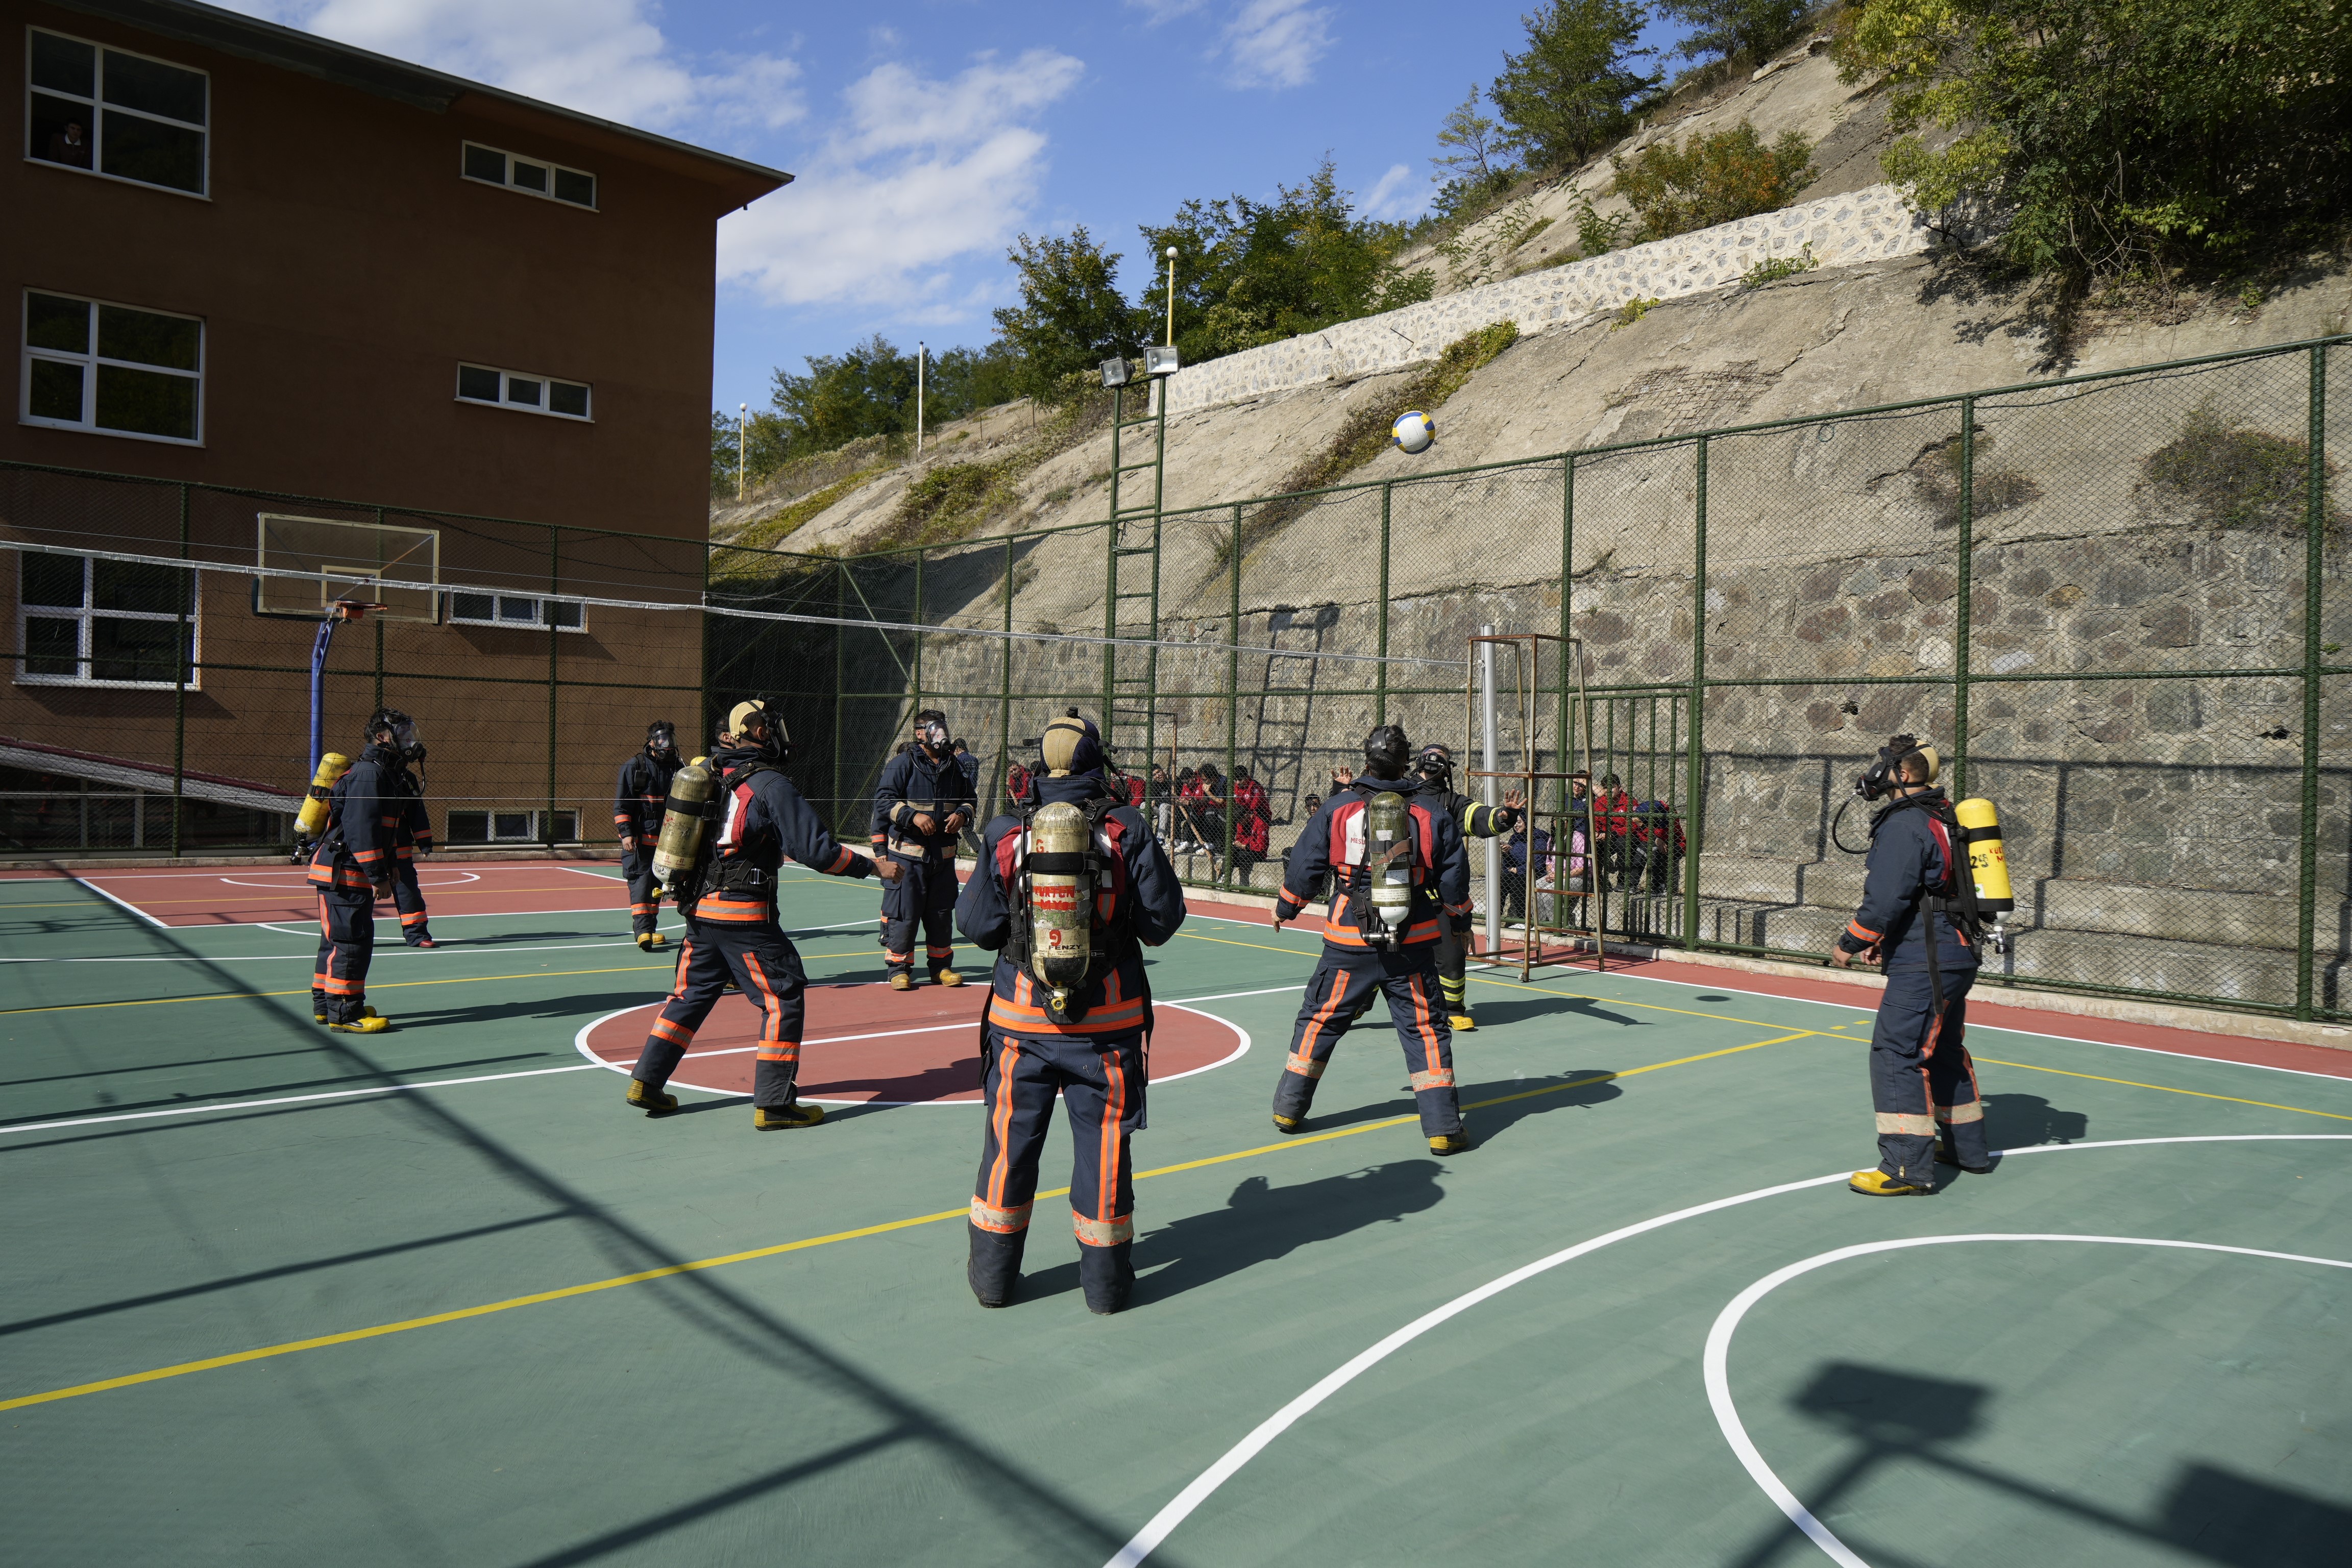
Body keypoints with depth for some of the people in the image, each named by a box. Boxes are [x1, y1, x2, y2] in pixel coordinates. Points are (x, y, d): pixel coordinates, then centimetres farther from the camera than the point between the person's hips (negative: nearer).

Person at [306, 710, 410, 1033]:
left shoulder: (379, 771, 17)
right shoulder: (370, 773, -17)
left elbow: (379, 829, 23)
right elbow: (361, 829, -24)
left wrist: (388, 869, 21)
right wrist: (379, 877, -23)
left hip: (341, 872, 11)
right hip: (346, 873, -11)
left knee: (338, 940, 18)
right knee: (352, 941, -8)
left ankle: (324, 1005, 28)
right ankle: (344, 1013, -4)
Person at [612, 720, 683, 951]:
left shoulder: (677, 768, 10)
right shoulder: (634, 766, -3)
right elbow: (621, 803, -5)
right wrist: (625, 833, -13)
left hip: (666, 838, 5)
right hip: (639, 837, -5)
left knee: (657, 884, 10)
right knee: (640, 880, -12)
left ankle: (649, 928, 21)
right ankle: (642, 931, -17)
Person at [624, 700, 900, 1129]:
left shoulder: (711, 775, 10)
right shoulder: (772, 785, -12)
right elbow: (815, 849, -14)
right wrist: (874, 867, -6)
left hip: (700, 909, 8)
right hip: (745, 916, -7)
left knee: (692, 994, 20)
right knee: (783, 998, 2)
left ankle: (646, 1081, 24)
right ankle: (774, 1104, 2)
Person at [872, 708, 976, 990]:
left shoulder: (955, 766, 13)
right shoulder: (903, 764, -3)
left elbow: (970, 799, 22)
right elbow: (884, 800, -8)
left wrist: (962, 814, 0)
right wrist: (913, 816, -20)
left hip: (944, 854, 5)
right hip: (907, 852, -5)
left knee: (942, 913, 10)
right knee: (903, 913, -5)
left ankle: (941, 967, 22)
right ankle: (899, 969, 5)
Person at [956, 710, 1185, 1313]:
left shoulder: (1006, 832, -3)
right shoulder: (1127, 829, -7)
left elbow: (977, 924, 0)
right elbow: (1162, 921, -5)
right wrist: (1155, 865, 13)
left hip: (1022, 1014, 1)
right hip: (1106, 1016, -1)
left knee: (1011, 1135, 13)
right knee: (1103, 1139, 9)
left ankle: (993, 1272, 24)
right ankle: (1106, 1278, 18)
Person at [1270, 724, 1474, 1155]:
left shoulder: (1337, 809, -4)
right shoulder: (1431, 816, -3)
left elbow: (1303, 866, 1)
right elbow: (1454, 881, 1)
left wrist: (1284, 908, 18)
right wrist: (1456, 910, 22)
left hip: (1349, 943, 0)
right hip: (1412, 943, 0)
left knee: (1320, 1019, 15)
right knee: (1426, 1029, 7)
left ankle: (1289, 1108, 24)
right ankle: (1443, 1127, 5)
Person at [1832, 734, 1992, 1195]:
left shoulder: (1905, 824, -17)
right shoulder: (1941, 819, 15)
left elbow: (1887, 898, -23)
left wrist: (1851, 943, -11)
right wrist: (1884, 941, 22)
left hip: (1924, 966, -11)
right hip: (1955, 955, 11)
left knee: (1896, 1054, -9)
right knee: (1944, 1052, 22)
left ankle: (1908, 1166, -9)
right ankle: (1966, 1146, 34)